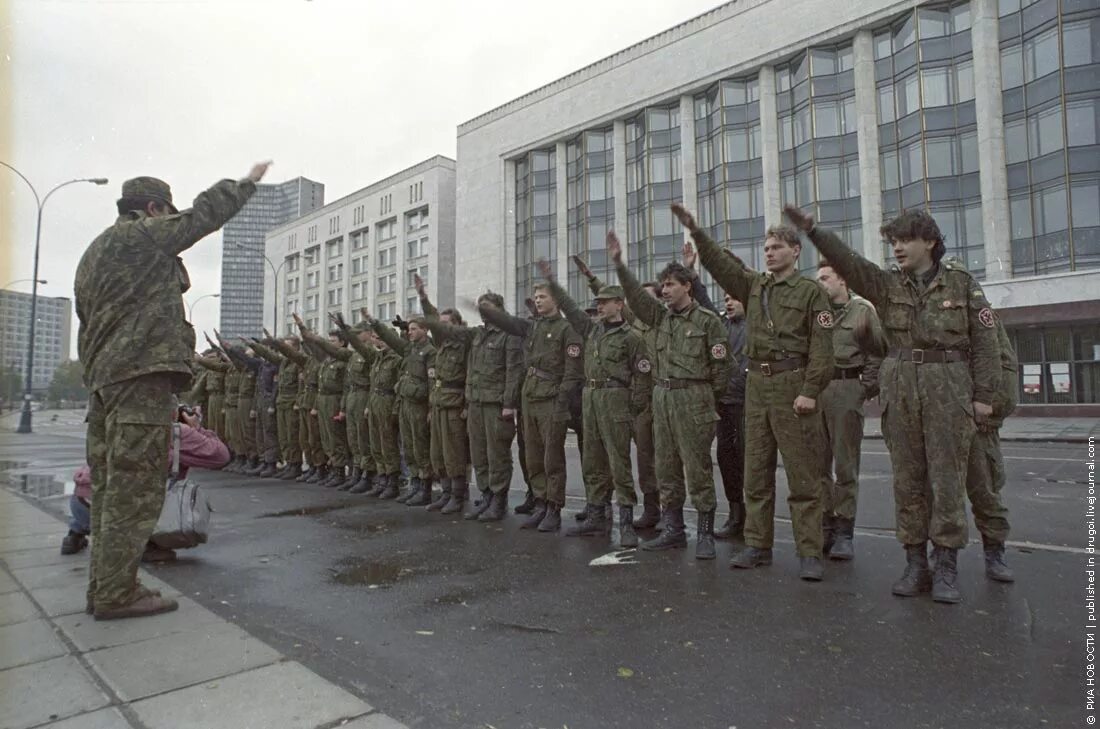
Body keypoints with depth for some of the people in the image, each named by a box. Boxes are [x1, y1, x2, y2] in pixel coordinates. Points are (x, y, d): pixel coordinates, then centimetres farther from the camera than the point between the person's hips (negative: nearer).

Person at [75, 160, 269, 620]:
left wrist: (95, 372, 25)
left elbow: (88, 325, 25)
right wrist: (247, 183, 16)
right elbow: (204, 213, 2)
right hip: (141, 375, -10)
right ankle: (117, 594, -4)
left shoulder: (94, 254, 25)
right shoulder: (142, 235, -3)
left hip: (104, 378, 10)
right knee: (135, 487, -8)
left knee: (111, 487, 12)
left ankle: (105, 585, 18)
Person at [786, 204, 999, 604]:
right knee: (907, 479, 5)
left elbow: (984, 343, 3)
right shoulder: (886, 285, 8)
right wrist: (812, 231, -22)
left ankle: (946, 567, 10)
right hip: (899, 388, 2)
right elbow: (848, 261, -9)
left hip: (950, 389, -2)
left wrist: (983, 396, -2)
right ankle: (915, 563, 15)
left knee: (947, 478, 0)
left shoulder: (962, 284, 4)